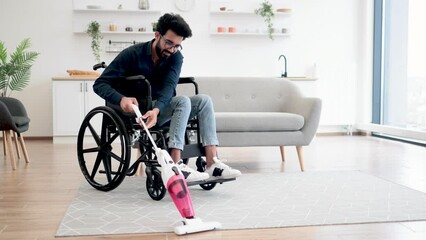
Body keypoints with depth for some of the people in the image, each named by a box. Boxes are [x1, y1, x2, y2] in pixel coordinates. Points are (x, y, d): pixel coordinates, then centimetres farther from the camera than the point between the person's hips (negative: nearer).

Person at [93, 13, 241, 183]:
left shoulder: (176, 57, -2)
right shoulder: (133, 54, -13)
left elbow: (169, 87, -19)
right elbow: (100, 84, -15)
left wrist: (156, 109, -41)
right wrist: (121, 99, -37)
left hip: (162, 109, 5)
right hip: (138, 112, -5)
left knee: (204, 100, -15)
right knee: (183, 101, -28)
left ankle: (212, 164, -25)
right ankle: (176, 167, -38)